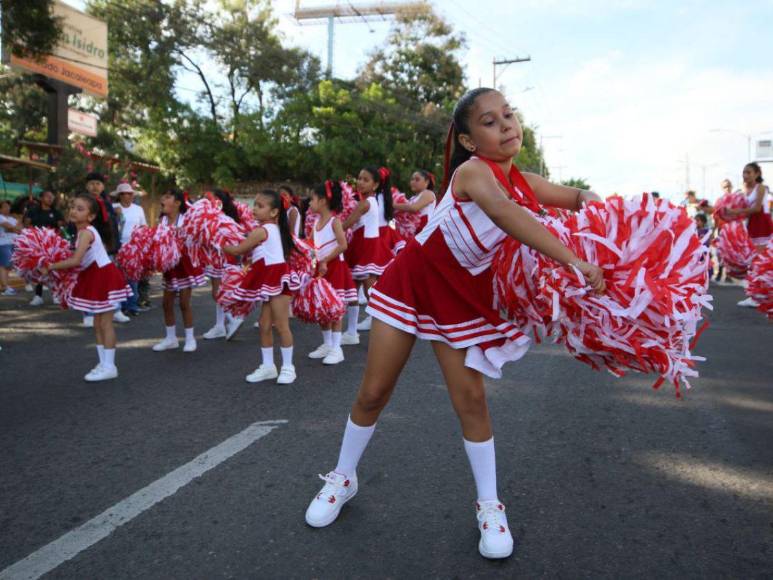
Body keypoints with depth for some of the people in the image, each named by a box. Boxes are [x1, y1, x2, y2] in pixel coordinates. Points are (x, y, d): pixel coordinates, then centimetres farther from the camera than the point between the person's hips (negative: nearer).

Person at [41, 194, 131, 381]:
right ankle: (103, 363, 22)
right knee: (98, 324, 14)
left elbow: (76, 261, -27)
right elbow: (82, 260, 13)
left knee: (105, 323, -4)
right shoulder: (87, 231, 9)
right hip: (96, 278, 10)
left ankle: (109, 366, 4)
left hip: (104, 278, -10)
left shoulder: (86, 232, -19)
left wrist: (50, 267, -18)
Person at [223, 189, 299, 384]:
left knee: (281, 325, -3)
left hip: (276, 279, -10)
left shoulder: (261, 231, -14)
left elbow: (237, 251, -7)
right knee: (265, 325, 12)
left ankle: (287, 367, 5)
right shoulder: (275, 228, 15)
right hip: (272, 280, 10)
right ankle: (268, 366, 20)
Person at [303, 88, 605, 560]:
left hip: (464, 297, 4)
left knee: (470, 399, 0)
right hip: (412, 282, -4)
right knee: (374, 393, 4)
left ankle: (489, 505, 16)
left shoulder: (524, 182, -3)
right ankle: (344, 478, 26)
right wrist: (571, 261, -48)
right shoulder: (472, 170, -22)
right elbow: (505, 214, -42)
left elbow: (581, 197, 9)